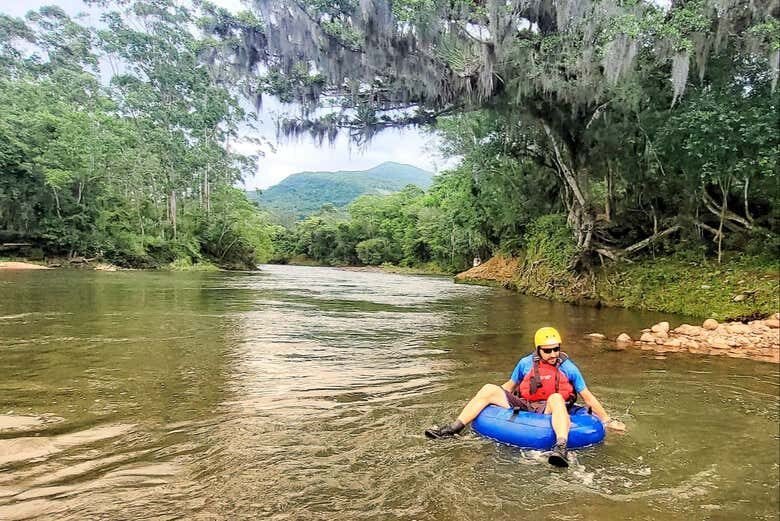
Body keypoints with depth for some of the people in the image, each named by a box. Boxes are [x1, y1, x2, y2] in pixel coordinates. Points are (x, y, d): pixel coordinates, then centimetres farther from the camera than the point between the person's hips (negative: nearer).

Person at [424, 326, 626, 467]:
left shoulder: (568, 368, -1)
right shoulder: (526, 363, 4)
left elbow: (588, 397, 4)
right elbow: (509, 386, 17)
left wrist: (607, 420, 3)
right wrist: (493, 400, 17)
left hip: (550, 411, -3)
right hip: (523, 406, 3)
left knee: (556, 398, -37)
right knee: (489, 389, -14)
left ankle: (561, 449, -53)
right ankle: (452, 429, -17)